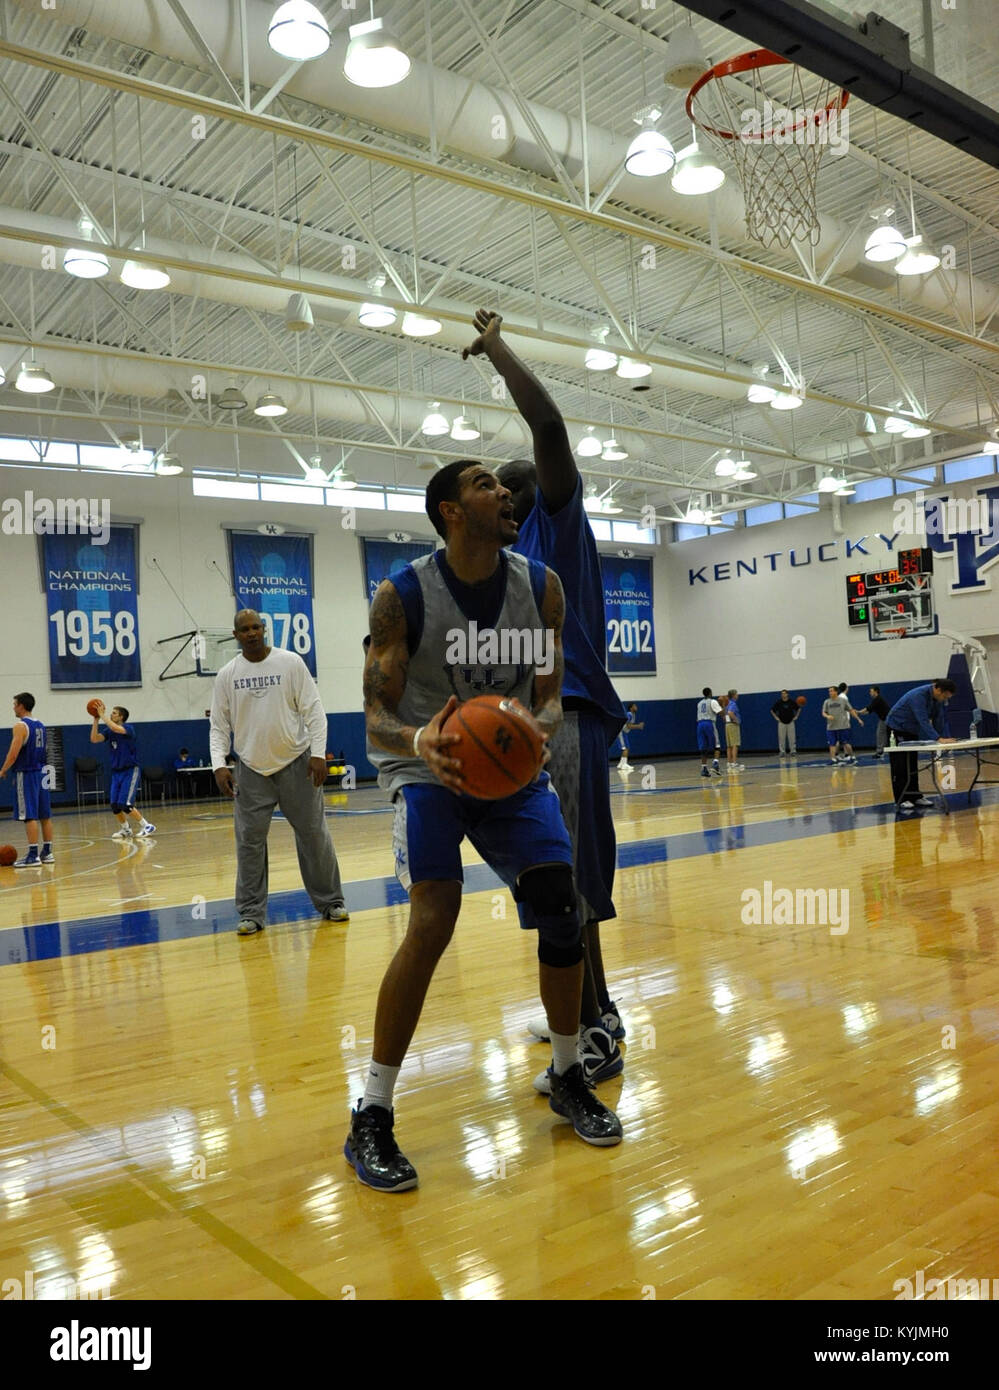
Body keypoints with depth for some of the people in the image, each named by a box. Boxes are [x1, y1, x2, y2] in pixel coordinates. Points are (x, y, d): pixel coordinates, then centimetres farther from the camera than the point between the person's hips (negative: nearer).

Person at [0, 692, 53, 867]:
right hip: (41, 772, 8)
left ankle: (33, 856, -9)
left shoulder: (20, 726, -12)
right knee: (44, 814, 9)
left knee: (30, 816, -8)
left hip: (26, 774, -8)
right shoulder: (40, 725, 13)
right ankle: (47, 852, 14)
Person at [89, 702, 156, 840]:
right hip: (116, 772, 7)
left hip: (130, 771, -7)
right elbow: (94, 739, -5)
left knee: (125, 804, -14)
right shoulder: (109, 731, 8)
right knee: (114, 806, 3)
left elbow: (115, 728, -32)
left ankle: (147, 826, -3)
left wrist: (102, 715, -24)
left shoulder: (128, 728, -11)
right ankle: (125, 829, 21)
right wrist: (96, 719, -10)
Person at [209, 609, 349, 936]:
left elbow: (313, 710, -5)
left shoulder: (291, 662, -4)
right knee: (249, 841, 1)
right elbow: (219, 725, 4)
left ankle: (330, 903, 17)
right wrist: (219, 764, -10)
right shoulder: (227, 675, 1)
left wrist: (318, 753, -14)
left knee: (314, 835, 4)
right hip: (251, 769, 1)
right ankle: (252, 914, 11)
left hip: (297, 763, -1)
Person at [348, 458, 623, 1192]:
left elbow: (550, 695, -1)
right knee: (434, 920, -21)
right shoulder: (401, 597, -16)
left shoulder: (542, 587, -6)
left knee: (561, 908, -6)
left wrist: (538, 727, -26)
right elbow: (377, 718, -14)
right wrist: (421, 742, -37)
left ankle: (568, 1078, 18)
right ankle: (371, 1119, -7)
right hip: (428, 769, -4)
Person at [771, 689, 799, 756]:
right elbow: (772, 710, 8)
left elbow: (799, 709, 11)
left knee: (792, 737, -1)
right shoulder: (778, 702, -3)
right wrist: (776, 717, 1)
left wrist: (796, 716, 4)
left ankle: (793, 751, 7)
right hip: (781, 722, 0)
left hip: (790, 722, 0)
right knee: (781, 738, -2)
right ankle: (782, 752, 5)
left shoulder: (792, 702, -3)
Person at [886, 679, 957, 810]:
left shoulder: (938, 698, -8)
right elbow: (923, 720, -40)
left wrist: (946, 738, -17)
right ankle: (901, 800, -6)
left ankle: (915, 796, 16)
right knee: (900, 766, -8)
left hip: (912, 730, 9)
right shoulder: (919, 696, -33)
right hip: (897, 728, -8)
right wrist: (938, 739, -48)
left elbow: (940, 719, -6)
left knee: (913, 765, 10)